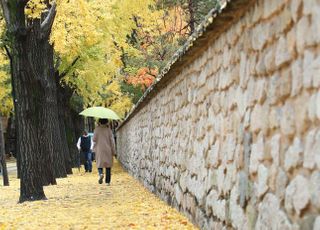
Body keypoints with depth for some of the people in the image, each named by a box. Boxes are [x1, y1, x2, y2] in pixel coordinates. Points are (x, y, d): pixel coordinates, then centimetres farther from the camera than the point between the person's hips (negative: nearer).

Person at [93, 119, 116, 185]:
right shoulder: (108, 129, -1)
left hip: (99, 150, -1)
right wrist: (113, 151, 2)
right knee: (108, 165, 7)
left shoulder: (97, 129, -4)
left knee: (100, 164, 8)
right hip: (108, 150, 1)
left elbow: (94, 139, -5)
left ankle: (101, 173, -24)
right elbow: (111, 140, -2)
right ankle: (108, 181, 5)